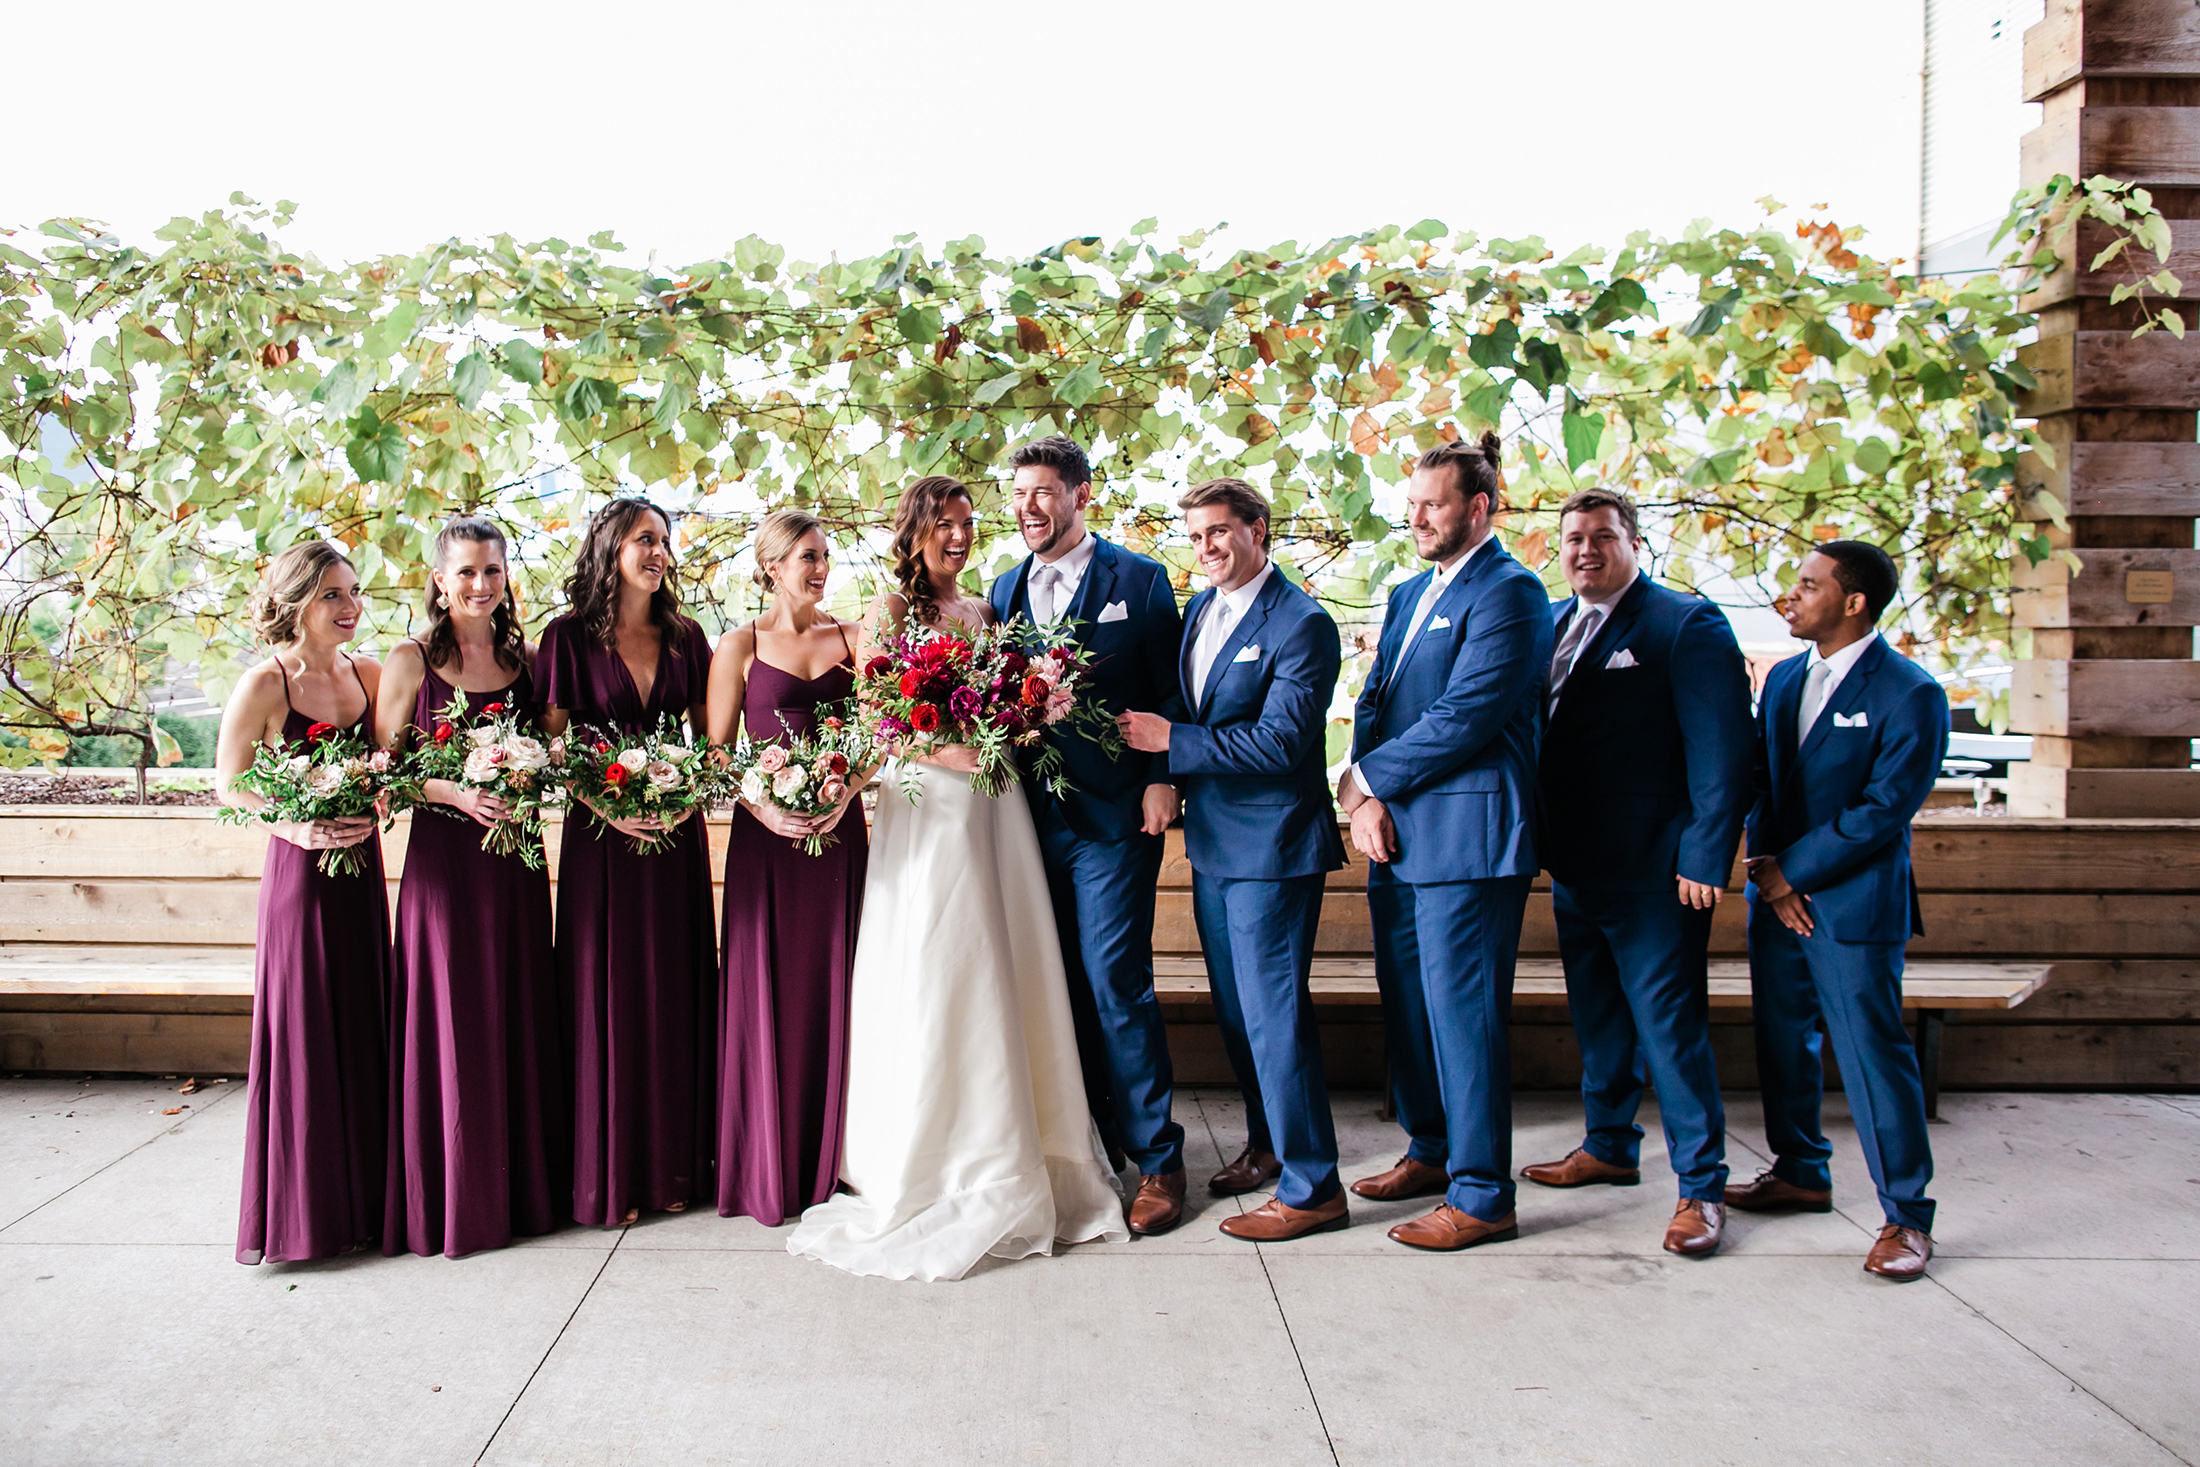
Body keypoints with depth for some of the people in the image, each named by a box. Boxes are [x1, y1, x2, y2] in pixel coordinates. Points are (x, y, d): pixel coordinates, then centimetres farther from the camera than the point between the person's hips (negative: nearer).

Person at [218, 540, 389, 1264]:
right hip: (300, 872, -5)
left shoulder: (368, 674, 7)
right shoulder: (266, 683, -8)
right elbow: (228, 783, -4)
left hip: (362, 867, 5)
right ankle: (306, 1208, 13)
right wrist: (294, 824, -18)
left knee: (363, 1028, 10)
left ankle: (362, 1194, 23)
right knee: (306, 1035, 0)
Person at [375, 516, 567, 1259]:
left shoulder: (527, 660, 9)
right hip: (441, 856, -3)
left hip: (515, 857, 4)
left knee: (519, 1016, 8)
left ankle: (524, 1186, 20)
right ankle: (450, 1199, 13)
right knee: (449, 1023, 0)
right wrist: (455, 792, -18)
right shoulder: (411, 660, -2)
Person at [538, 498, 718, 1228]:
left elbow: (708, 737, 12)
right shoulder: (569, 636, -1)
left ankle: (674, 1165, 17)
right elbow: (550, 746, -3)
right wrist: (606, 805, -16)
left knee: (676, 995, 6)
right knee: (606, 998, 0)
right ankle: (607, 1174, 11)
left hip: (677, 836, 3)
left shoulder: (685, 637, 9)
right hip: (599, 834, -3)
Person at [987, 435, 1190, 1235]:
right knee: (1062, 987, 11)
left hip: (1112, 813, -5)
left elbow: (1170, 691, -2)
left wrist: (1162, 778, -12)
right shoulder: (1006, 589, 14)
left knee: (1116, 984, -8)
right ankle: (1090, 1142, 23)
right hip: (1031, 815, 5)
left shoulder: (1138, 579, 0)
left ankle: (1157, 1158, 5)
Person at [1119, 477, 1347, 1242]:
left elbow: (1279, 742, -21)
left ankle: (1311, 1187, 4)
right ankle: (1267, 1143, 35)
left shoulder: (1301, 624, -14)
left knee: (1273, 1013, -6)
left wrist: (1170, 740, -19)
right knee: (1235, 1008, 18)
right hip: (1212, 841, 8)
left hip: (1271, 848, -8)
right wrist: (1173, 787, 4)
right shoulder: (1198, 610, 11)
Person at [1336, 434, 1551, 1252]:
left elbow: (1462, 719, -18)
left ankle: (1481, 1197, 6)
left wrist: (1367, 776, -9)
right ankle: (1433, 1153, 32)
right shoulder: (1410, 595, 19)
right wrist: (1362, 798, -2)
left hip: (1468, 837, -9)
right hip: (1398, 835, 9)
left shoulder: (1509, 594, -10)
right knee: (1407, 1006, 16)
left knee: (1462, 1013, -4)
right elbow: (1373, 702, 15)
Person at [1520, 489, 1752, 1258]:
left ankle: (1700, 1186, 7)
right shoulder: (1551, 625, 12)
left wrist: (1705, 859, -18)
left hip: (1653, 870, -7)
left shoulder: (1686, 625, -8)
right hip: (1574, 863, 7)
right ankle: (1609, 1146, 35)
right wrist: (1545, 843, 6)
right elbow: (1526, 728, 15)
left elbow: (1720, 751, -13)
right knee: (1597, 1015, 19)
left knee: (1669, 1022, -3)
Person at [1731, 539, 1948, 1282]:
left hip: (1853, 901, -7)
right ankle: (1800, 1173, 30)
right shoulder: (1784, 679, 11)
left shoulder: (1909, 693, -10)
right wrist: (1766, 870, -2)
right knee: (1782, 1040, 14)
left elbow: (1885, 808, -15)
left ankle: (1906, 1214, 5)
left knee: (1872, 1049, -6)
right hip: (1776, 892, 7)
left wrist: (1790, 870, -13)